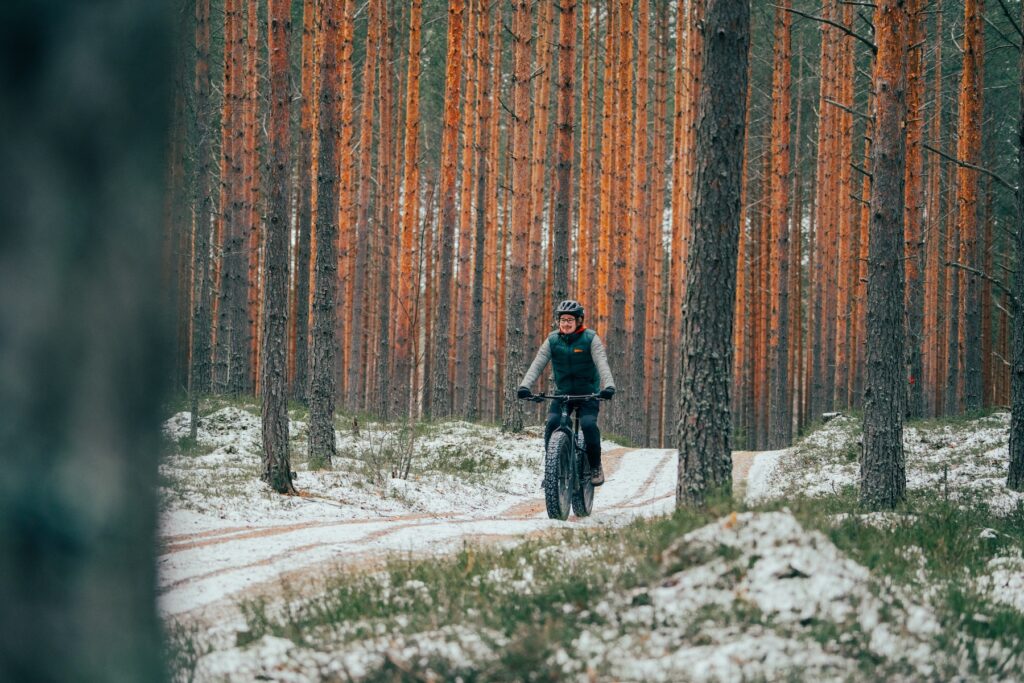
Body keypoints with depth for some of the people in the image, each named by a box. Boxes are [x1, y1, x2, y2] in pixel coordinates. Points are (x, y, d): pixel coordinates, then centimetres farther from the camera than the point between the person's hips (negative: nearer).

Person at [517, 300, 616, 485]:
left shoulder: (590, 339, -9)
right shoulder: (552, 340, -1)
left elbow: (602, 364, -20)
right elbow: (537, 364, -10)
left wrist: (609, 386, -38)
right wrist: (525, 386, -27)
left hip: (588, 393, -2)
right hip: (562, 393, 2)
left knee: (588, 424, -26)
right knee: (552, 423, -22)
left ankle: (595, 467, -6)